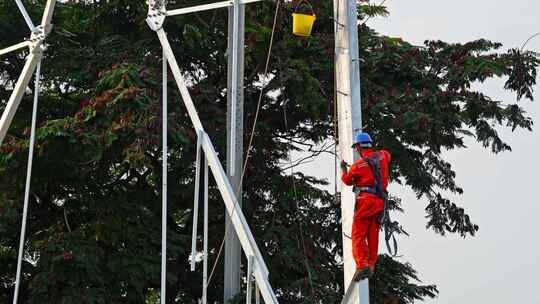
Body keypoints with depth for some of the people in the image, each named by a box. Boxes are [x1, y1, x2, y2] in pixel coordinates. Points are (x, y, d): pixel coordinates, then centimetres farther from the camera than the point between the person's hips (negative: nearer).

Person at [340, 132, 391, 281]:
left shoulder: (358, 165, -8)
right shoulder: (382, 155, 6)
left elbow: (347, 180, 11)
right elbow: (387, 155, 34)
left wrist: (343, 168, 30)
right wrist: (372, 152, 42)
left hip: (366, 200, -6)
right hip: (380, 201, 6)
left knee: (358, 235, -7)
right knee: (373, 235, 12)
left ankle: (362, 265, -21)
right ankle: (371, 264, 13)